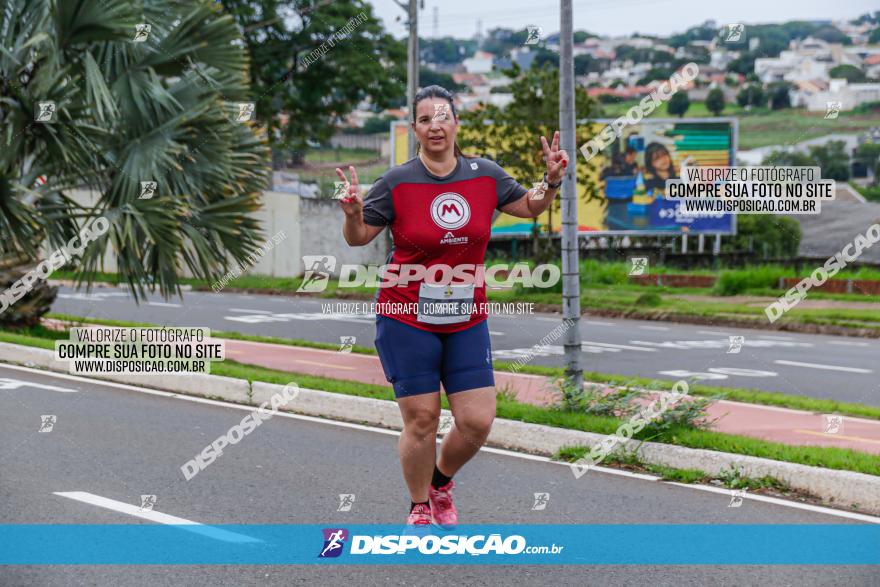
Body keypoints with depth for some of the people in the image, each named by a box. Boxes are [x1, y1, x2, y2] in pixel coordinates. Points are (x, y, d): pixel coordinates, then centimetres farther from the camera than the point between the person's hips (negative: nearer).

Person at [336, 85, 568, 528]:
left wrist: (552, 180, -1)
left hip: (467, 321, 3)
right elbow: (358, 239, 2)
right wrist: (353, 214, -19)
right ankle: (419, 508, 20)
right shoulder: (397, 183, -7)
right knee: (421, 420, -2)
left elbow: (530, 207, 17)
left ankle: (441, 482, 28)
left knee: (477, 421, -2)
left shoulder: (485, 175, 2)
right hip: (407, 320, -3)